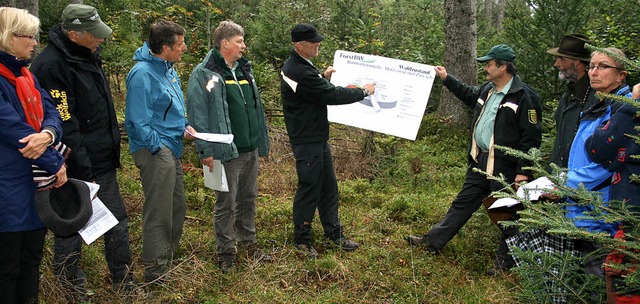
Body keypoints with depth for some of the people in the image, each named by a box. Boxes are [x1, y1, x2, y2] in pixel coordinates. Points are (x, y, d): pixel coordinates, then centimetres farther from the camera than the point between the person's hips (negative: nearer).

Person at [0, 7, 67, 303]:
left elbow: (52, 113, 5)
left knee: (32, 258, 17)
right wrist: (56, 163, -13)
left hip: (38, 182, 8)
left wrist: (48, 134, -19)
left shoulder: (26, 75, 12)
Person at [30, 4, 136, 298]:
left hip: (103, 164, 9)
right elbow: (65, 126, -23)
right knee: (71, 229, 6)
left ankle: (124, 283, 29)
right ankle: (71, 288, 23)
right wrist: (82, 171, -22)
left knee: (117, 221, 16)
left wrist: (112, 150, 22)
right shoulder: (51, 65, -20)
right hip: (77, 169, -9)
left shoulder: (89, 55, 9)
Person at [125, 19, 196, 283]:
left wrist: (184, 127, 9)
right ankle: (155, 271, 10)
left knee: (177, 208, 18)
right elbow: (138, 120, -20)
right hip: (154, 151, -10)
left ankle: (167, 260, 34)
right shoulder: (142, 74, -18)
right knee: (158, 213, -2)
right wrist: (158, 147, -16)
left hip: (171, 149, 10)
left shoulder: (168, 69, 12)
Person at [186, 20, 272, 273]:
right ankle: (225, 252, 18)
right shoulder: (204, 74, -11)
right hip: (226, 152, -7)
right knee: (226, 204, 4)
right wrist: (206, 150, -19)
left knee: (249, 198, 17)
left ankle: (248, 242, 33)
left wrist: (262, 141, 17)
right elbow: (198, 114, -15)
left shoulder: (244, 70, 14)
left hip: (251, 150, 7)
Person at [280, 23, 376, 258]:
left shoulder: (297, 66, 9)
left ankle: (334, 233, 27)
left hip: (318, 137, 10)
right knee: (309, 188, 1)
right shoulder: (299, 73, -25)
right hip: (306, 141, -10)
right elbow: (333, 95, -22)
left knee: (328, 186, 16)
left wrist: (323, 78, 11)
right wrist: (364, 91, -10)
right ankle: (302, 239, 17)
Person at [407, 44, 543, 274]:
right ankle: (433, 241, 24)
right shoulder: (487, 90, 9)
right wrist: (447, 79, 35)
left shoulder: (524, 97, -15)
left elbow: (531, 137, -17)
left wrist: (523, 171, -20)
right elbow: (469, 95, 34)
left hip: (505, 167, -8)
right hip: (480, 161, 8)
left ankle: (505, 260, 22)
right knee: (462, 204, 16)